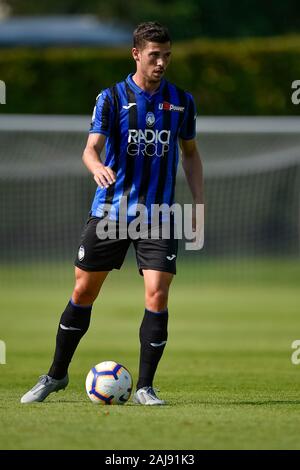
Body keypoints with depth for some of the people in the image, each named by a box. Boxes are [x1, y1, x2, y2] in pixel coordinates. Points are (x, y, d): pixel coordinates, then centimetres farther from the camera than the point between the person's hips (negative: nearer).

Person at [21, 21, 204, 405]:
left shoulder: (181, 102, 5)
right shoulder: (111, 98, -3)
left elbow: (190, 153, 17)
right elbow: (91, 147, -11)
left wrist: (199, 202, 9)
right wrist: (97, 167, -35)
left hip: (158, 214, 1)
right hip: (109, 210, -1)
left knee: (157, 294, -13)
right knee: (83, 292, 6)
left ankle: (144, 387, -3)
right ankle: (56, 374, 23)